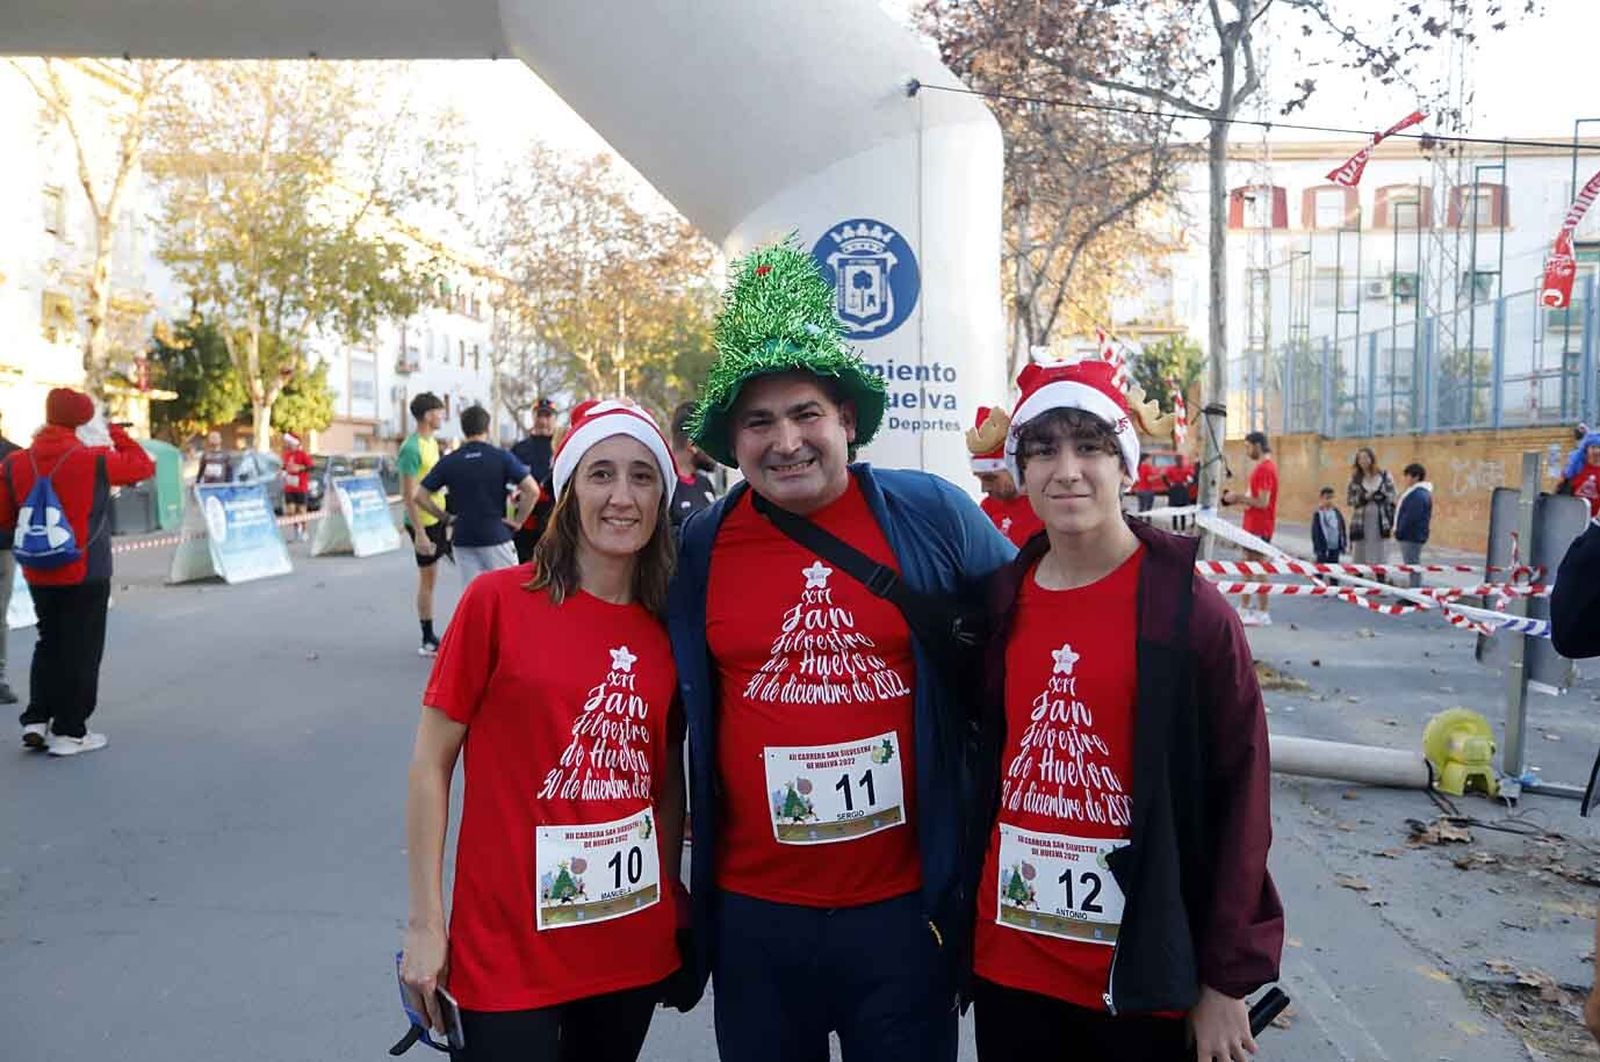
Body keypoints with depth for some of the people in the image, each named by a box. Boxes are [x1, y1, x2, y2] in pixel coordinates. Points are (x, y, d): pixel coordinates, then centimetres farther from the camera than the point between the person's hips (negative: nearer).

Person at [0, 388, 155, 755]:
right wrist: (118, 434, 11)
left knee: (48, 645, 21)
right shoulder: (95, 461, -16)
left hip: (38, 576, 5)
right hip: (86, 575, -5)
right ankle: (69, 732, 10)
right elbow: (144, 466, -1)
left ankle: (36, 720, 18)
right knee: (81, 651, 5)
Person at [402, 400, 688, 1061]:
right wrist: (426, 922, -8)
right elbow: (431, 764, -6)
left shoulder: (667, 627, 1)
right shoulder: (498, 599, -10)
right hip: (508, 947, -4)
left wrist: (673, 896, 11)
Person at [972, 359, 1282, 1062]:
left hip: (1144, 978, -3)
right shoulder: (1001, 602, 0)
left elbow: (1239, 797, -8)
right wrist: (963, 920, 9)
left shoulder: (1186, 608, -11)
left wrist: (1227, 979, -7)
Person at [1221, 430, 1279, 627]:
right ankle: (1244, 609, 22)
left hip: (1259, 527, -10)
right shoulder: (1263, 466, 14)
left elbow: (1263, 502, -23)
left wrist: (1238, 497, -14)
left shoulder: (1265, 468, -18)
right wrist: (1239, 498, 8)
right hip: (1253, 524, 10)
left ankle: (1262, 614, 1)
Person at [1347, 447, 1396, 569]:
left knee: (1376, 557, -1)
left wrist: (1392, 523, -3)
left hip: (1379, 522, -1)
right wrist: (1362, 497, -14)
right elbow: (1349, 499, 6)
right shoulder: (1355, 478, 5)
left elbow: (1391, 500, 2)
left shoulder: (1385, 476, 2)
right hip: (1361, 522, 1)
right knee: (1360, 556, 4)